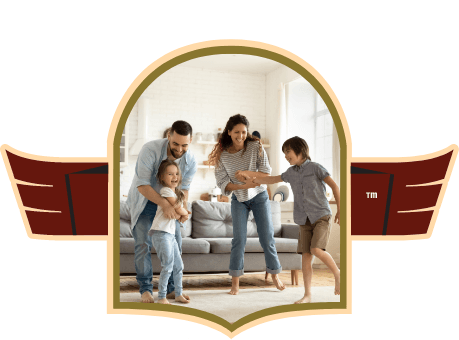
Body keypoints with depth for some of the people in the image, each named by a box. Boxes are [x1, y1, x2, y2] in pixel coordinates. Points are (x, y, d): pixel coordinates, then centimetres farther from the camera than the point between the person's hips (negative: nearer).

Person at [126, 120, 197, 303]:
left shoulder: (190, 161, -18)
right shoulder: (150, 150, -32)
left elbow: (183, 189, -11)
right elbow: (142, 185, -34)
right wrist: (165, 204, -45)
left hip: (168, 201, 4)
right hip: (143, 200, -4)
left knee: (175, 242, -1)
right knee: (143, 243, -11)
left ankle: (171, 289, 10)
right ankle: (145, 289, 0)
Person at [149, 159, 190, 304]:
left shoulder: (177, 192, 17)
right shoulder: (166, 191, -11)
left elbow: (180, 213, 21)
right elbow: (179, 210, -12)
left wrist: (183, 212, 2)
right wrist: (186, 212, 6)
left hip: (170, 234, 9)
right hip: (161, 233, -9)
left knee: (178, 266, 12)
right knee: (168, 266, -9)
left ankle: (178, 294, 24)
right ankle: (161, 297, 0)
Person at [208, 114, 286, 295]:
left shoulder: (255, 147, -13)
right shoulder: (222, 154, -11)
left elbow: (266, 173, -12)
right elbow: (222, 183, -12)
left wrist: (248, 173, -29)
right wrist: (244, 186, -25)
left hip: (259, 197, 0)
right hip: (239, 200, 0)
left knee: (267, 237, 3)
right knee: (239, 239, -6)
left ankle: (275, 275, 21)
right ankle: (235, 283, 1)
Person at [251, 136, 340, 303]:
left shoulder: (315, 167, -4)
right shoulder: (291, 173, 12)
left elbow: (334, 186, -4)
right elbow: (272, 180, 26)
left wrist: (340, 210, -9)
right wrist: (252, 179, 22)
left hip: (321, 216, -5)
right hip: (305, 221, 5)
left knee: (316, 250, -22)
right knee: (306, 256, -3)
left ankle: (337, 273, 2)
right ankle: (307, 295, 2)